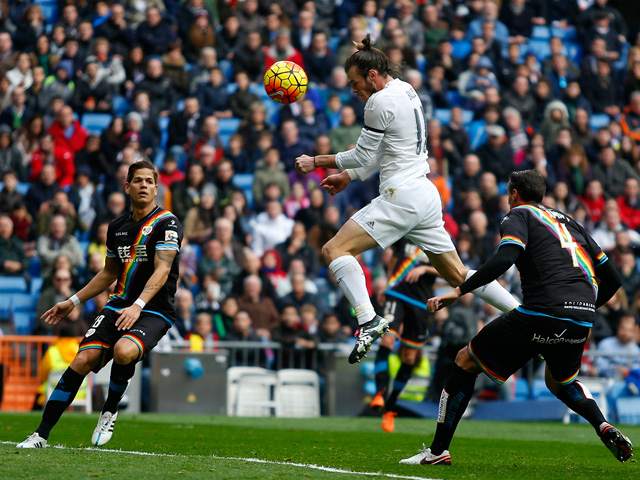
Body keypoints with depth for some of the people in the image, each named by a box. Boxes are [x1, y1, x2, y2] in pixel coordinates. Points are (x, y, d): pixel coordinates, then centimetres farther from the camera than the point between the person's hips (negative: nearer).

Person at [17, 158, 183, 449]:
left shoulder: (167, 223, -6)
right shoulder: (117, 226, 14)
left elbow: (162, 270, -17)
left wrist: (137, 306, -31)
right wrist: (74, 301, 24)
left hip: (154, 311, -5)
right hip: (119, 305, 5)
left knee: (124, 351, -35)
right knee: (83, 360, -14)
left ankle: (110, 413, -6)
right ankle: (41, 435, -10)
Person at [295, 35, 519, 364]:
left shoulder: (381, 101, -11)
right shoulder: (406, 91, 17)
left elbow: (363, 154, -7)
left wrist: (316, 162, 4)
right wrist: (349, 176, 23)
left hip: (402, 198, -10)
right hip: (426, 197, 10)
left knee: (334, 250, -12)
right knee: (457, 275, 16)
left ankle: (369, 321, -29)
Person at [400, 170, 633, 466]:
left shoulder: (519, 216, 8)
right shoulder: (568, 222, 26)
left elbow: (505, 258, -14)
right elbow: (611, 279, 23)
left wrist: (459, 291, -13)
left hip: (541, 314, -6)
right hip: (581, 320, 6)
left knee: (465, 361, 11)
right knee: (559, 382, 34)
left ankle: (438, 450, 9)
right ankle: (605, 428, 8)